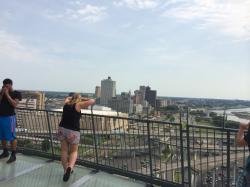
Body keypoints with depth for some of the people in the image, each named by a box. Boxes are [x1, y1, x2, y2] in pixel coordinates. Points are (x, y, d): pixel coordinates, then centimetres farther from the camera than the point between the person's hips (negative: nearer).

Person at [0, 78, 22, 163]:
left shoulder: (16, 93, -3)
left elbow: (14, 105, -15)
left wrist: (7, 94, -14)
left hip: (10, 117, -6)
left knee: (11, 137, -5)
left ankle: (13, 155, 2)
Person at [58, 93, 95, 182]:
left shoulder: (66, 103, 11)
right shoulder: (78, 105, -4)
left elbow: (67, 98, 36)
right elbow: (92, 101, -8)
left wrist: (73, 96, 33)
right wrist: (83, 99, 5)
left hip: (62, 129, 5)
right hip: (73, 131, -4)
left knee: (64, 150, 15)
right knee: (74, 151, 11)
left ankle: (66, 170, 23)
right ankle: (70, 167, -13)